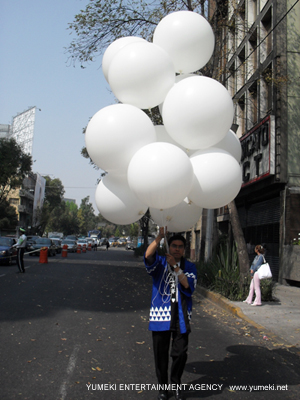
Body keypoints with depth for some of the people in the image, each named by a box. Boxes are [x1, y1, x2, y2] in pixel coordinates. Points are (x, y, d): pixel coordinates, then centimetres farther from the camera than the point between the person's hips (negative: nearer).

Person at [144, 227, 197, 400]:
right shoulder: (160, 263, 3)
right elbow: (148, 255, -20)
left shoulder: (189, 266, 7)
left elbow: (189, 286, -10)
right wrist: (160, 236, -30)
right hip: (161, 314, -1)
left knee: (180, 353, 5)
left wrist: (176, 267, -18)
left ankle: (176, 384, 30)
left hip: (181, 316, 1)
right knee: (161, 354, 7)